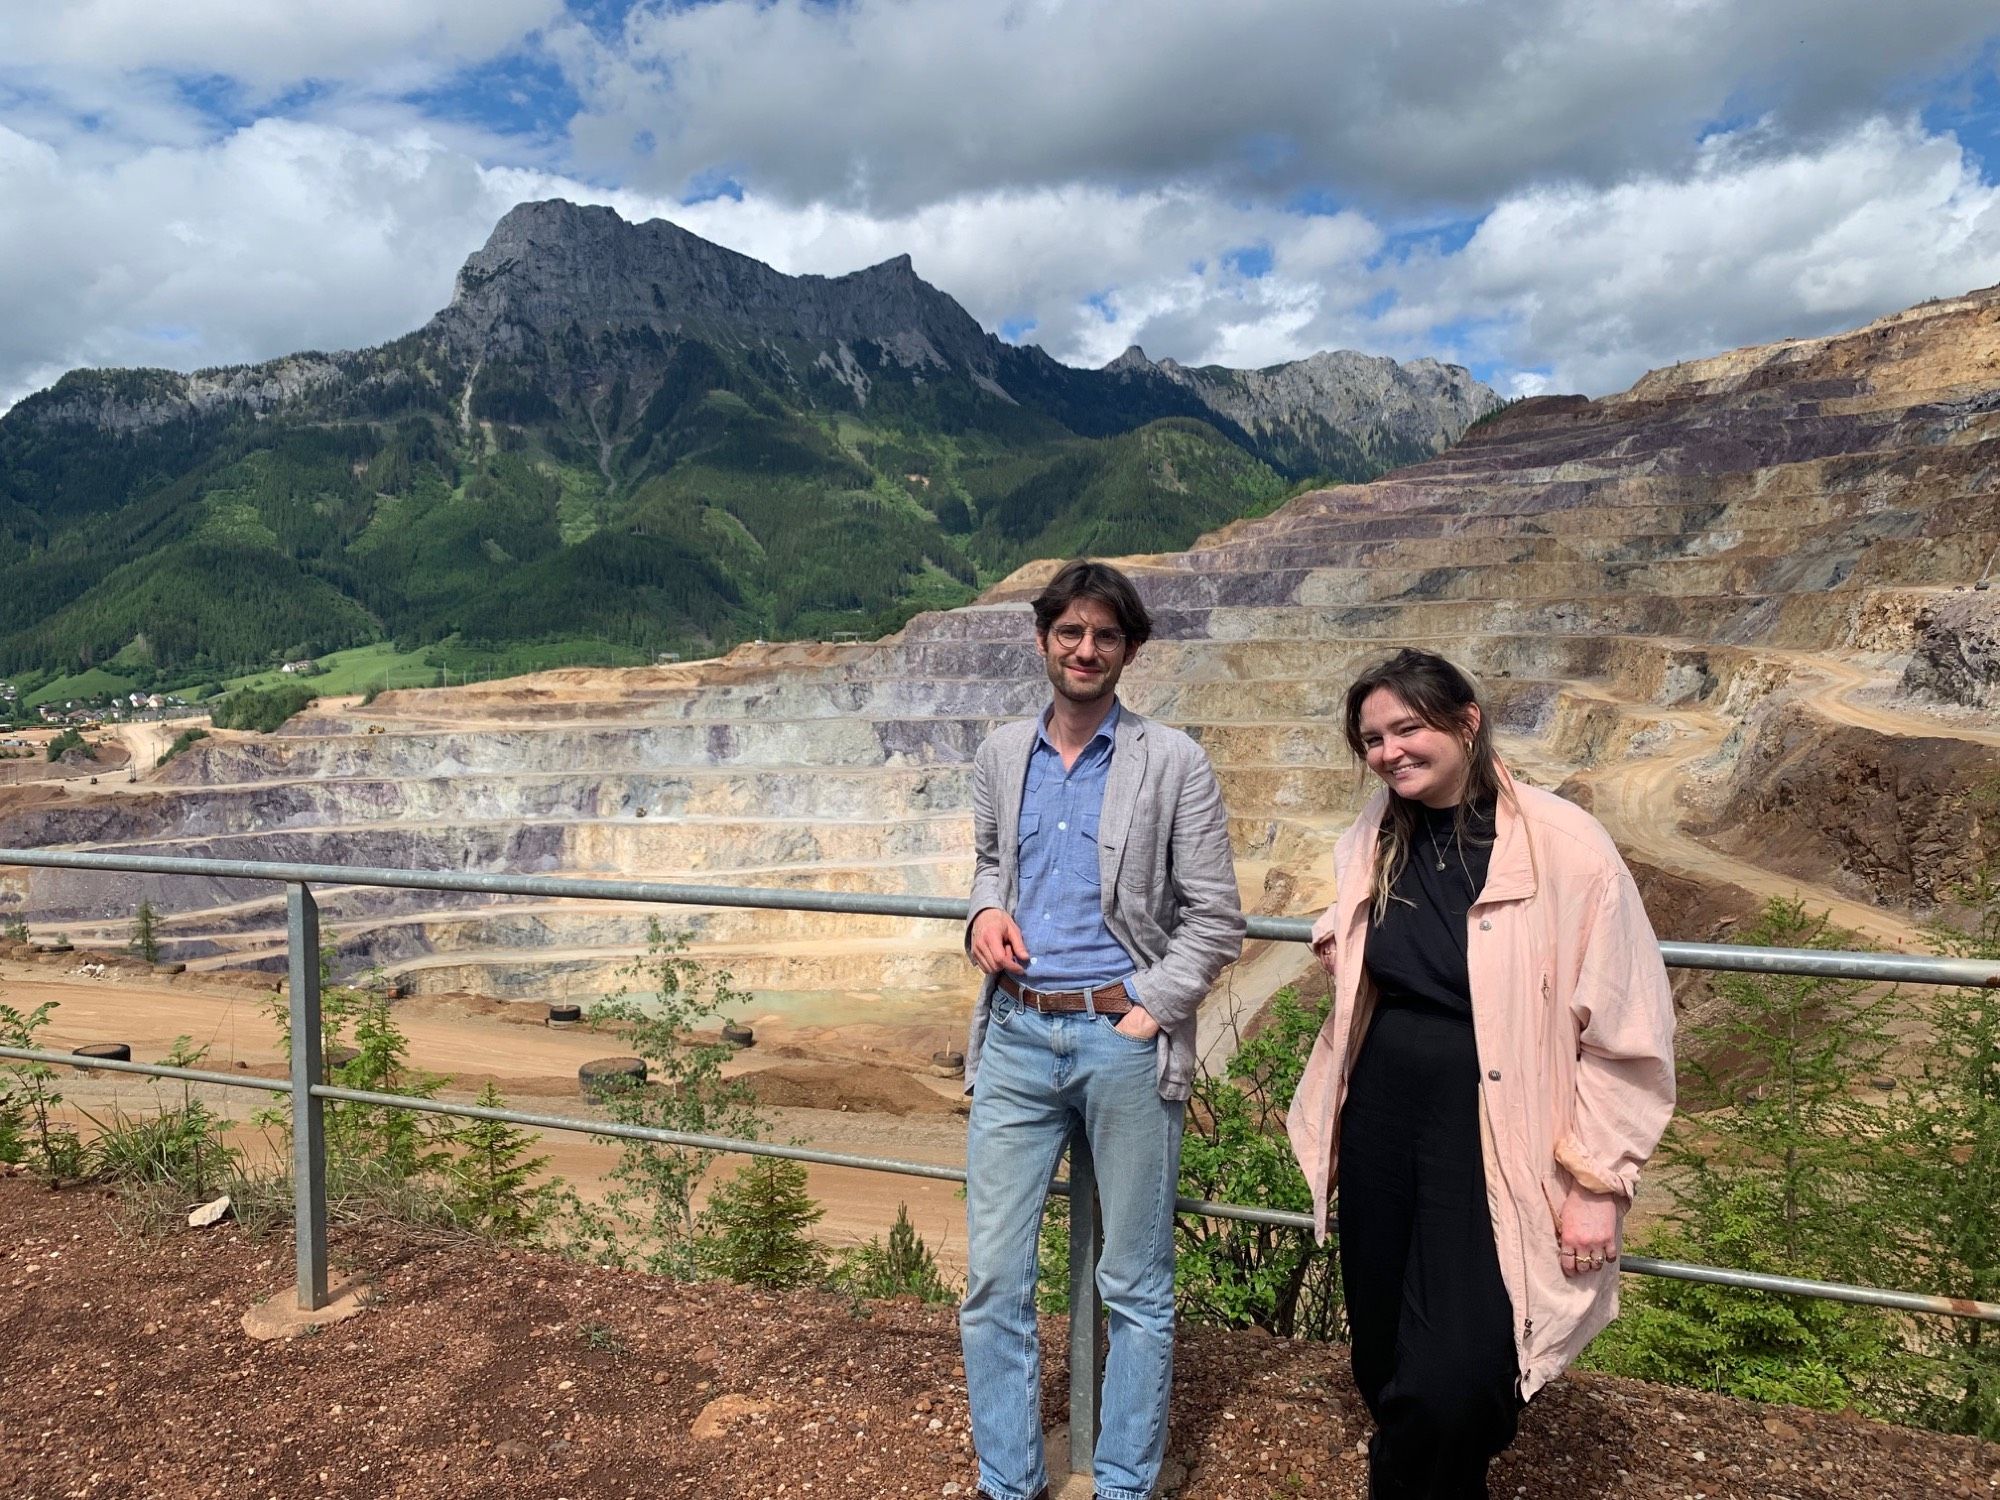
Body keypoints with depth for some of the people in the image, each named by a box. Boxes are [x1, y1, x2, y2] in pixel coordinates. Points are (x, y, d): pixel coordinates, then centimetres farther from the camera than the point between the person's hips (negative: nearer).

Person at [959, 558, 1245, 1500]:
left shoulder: (1173, 764, -3)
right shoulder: (1001, 756, 8)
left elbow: (1215, 919, -3)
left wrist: (1148, 1012, -11)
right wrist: (984, 912, 3)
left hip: (1123, 1040, -3)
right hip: (1015, 1036, 4)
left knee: (1134, 1289, 9)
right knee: (992, 1281, 8)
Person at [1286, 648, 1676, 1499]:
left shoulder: (1564, 846, -14)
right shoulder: (1371, 845, 4)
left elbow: (1624, 1031, -10)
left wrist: (1597, 1182, -9)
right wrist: (1337, 947, 4)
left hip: (1490, 1138, -5)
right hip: (1380, 1122, 6)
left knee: (1454, 1381, -9)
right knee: (1384, 1359, 15)